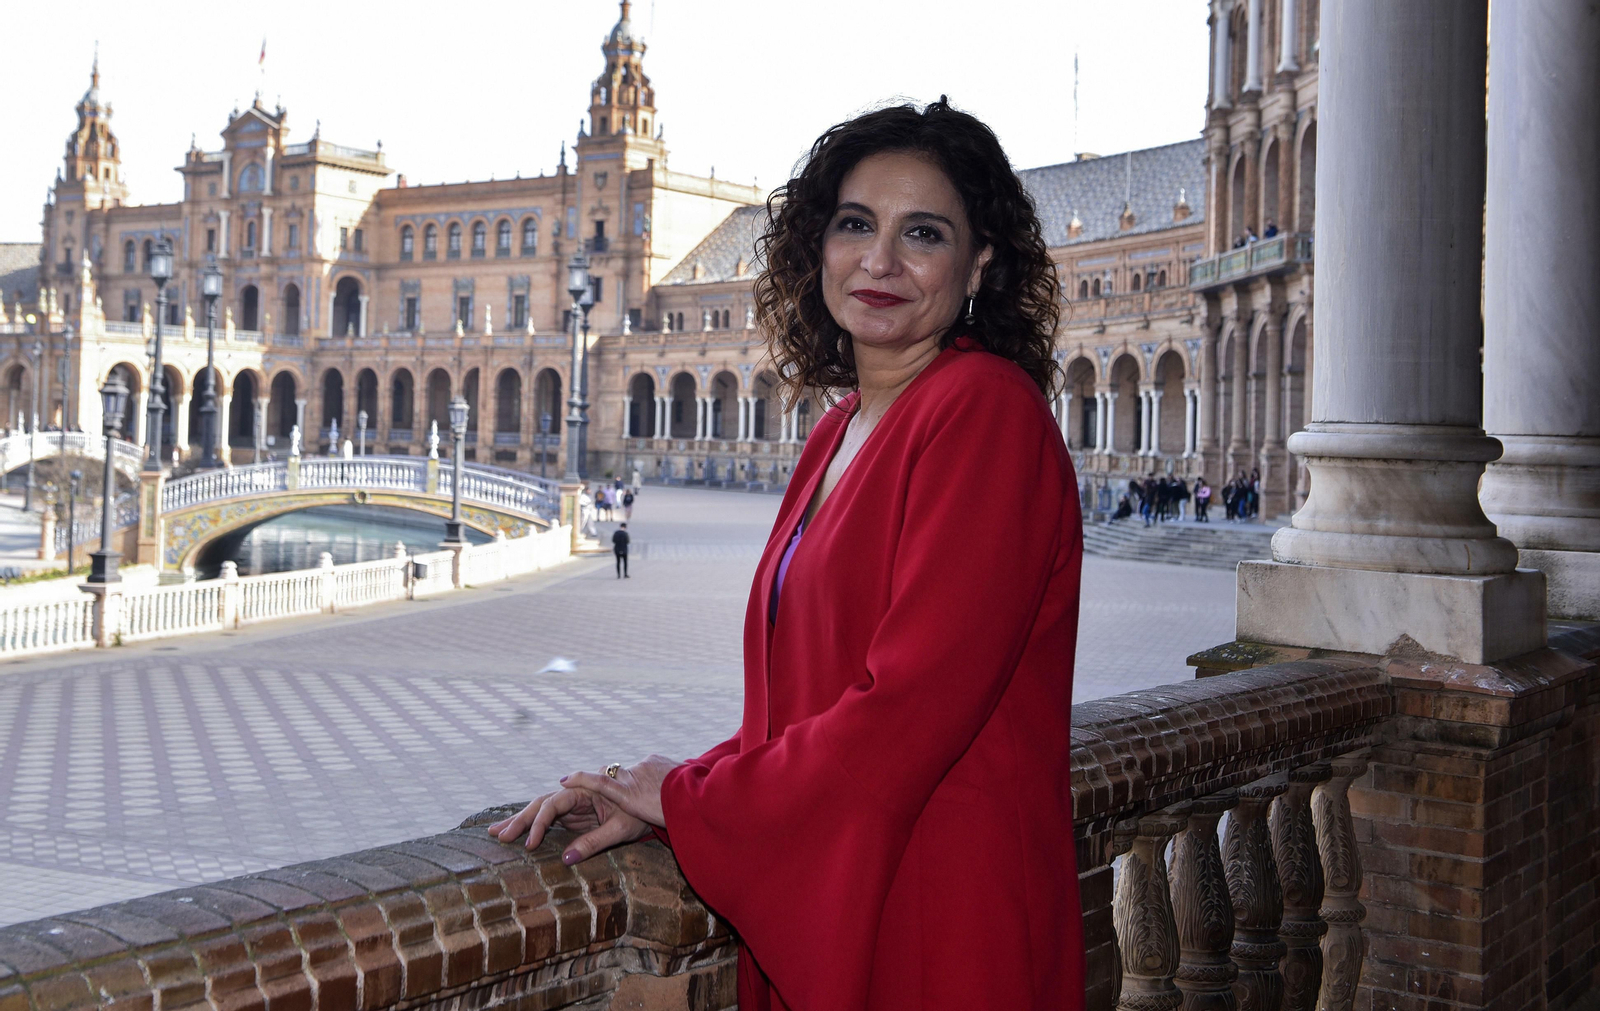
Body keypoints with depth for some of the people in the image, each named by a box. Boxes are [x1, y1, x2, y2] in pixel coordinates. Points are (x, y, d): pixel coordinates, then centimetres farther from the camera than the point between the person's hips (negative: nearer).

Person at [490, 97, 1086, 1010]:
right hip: (817, 905, 8)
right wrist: (654, 801, -1)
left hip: (941, 913, -8)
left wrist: (694, 800, -10)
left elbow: (912, 709, -23)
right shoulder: (843, 428, 10)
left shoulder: (984, 413, -17)